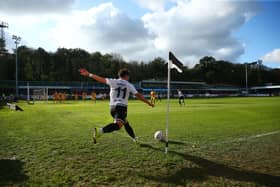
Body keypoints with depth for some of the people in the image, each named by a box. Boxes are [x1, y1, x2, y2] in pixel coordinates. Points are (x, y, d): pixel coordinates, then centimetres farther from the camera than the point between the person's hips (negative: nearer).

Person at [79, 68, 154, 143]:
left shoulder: (113, 81, 7)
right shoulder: (129, 85, 5)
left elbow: (101, 79, 3)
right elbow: (139, 95, 5)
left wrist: (89, 74, 11)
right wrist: (149, 103, 15)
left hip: (113, 106, 5)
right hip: (122, 107, -5)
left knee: (126, 123, 20)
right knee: (118, 125, -20)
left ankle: (134, 139, 29)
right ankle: (100, 131, -41)